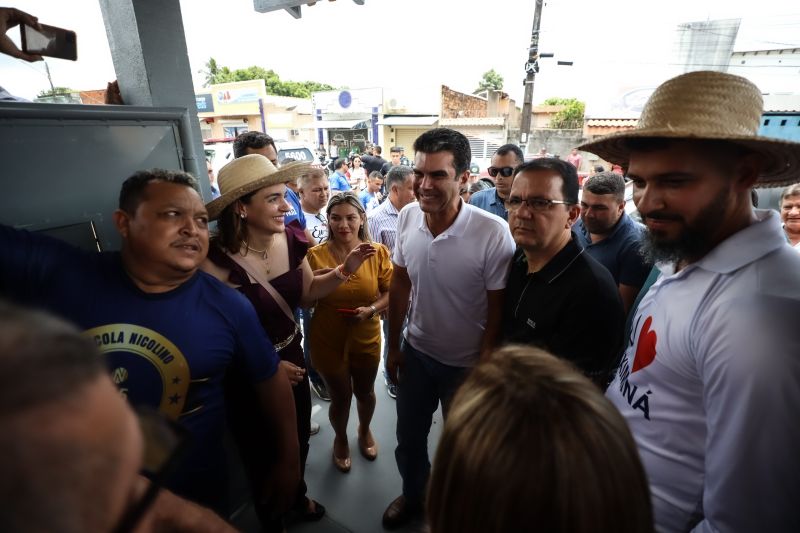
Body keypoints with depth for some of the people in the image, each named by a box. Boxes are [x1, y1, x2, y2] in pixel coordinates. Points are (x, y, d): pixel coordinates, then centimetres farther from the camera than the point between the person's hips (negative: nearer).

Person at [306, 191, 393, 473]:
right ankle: (340, 439, 52)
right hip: (329, 340, -1)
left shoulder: (378, 252, -10)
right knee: (340, 397, 18)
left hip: (366, 339, 2)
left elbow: (391, 292, -4)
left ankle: (365, 431, 58)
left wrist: (372, 309, -23)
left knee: (365, 392, 25)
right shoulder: (315, 255, -14)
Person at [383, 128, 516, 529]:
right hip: (416, 351, 4)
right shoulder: (406, 216, -12)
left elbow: (498, 311, -16)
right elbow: (399, 286, 0)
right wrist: (393, 346, 6)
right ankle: (413, 496, 54)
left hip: (465, 362, -3)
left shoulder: (493, 232, -26)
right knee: (408, 438, 23)